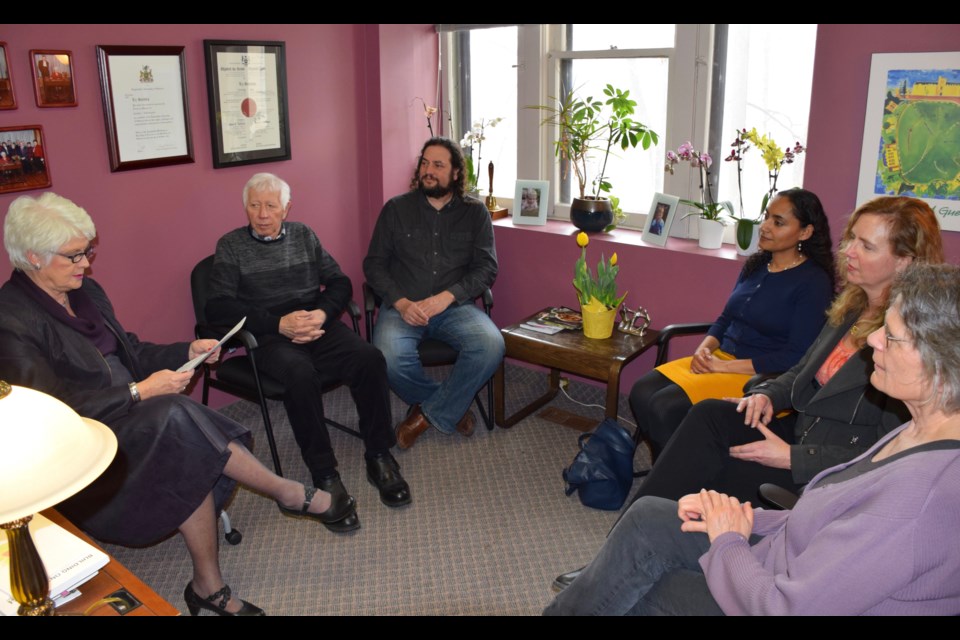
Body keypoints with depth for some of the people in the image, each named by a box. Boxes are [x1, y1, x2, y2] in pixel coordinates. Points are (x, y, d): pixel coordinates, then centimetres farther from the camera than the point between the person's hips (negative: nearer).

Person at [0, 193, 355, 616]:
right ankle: (289, 493, -18)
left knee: (193, 462, -24)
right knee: (176, 418, -31)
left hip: (128, 414, 7)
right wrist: (140, 391, -21)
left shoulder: (86, 291, 11)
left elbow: (130, 351, 18)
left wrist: (186, 352, 0)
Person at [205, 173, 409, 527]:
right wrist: (279, 323, -16)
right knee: (301, 374, -37)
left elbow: (340, 282, 15)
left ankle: (379, 457, -11)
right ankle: (324, 475, -24)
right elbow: (219, 308, -4)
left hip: (318, 325, 3)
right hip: (270, 336, -3)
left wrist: (323, 313, -8)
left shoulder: (303, 235, 17)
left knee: (370, 359, -26)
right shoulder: (231, 246, 7)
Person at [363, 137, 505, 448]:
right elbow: (374, 264, 6)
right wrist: (401, 303, -12)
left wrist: (446, 297, -16)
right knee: (389, 358, -32)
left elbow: (486, 267, 1)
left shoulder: (475, 212, 9)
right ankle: (450, 406, -1)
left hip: (454, 305, 1)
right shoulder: (396, 209, 9)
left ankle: (428, 412, -8)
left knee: (491, 345, -30)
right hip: (403, 306, 0)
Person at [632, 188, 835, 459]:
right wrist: (704, 349, -3)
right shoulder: (756, 265, 12)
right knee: (642, 392, -13)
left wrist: (725, 366, -17)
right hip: (722, 358, 7)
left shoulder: (814, 282, -10)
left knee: (666, 406, -25)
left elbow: (796, 357, -15)